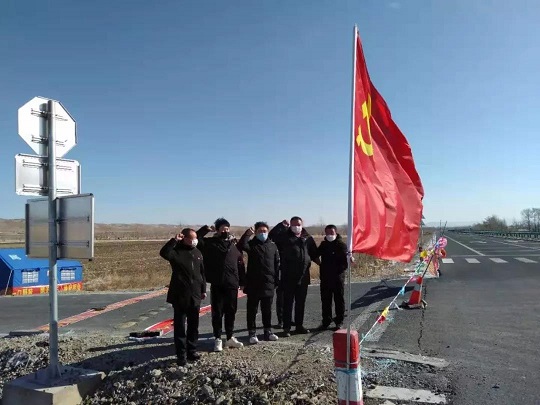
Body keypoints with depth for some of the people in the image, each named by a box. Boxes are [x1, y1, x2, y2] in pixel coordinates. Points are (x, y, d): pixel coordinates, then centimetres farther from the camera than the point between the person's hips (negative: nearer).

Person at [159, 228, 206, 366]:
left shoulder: (197, 252, 9)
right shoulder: (177, 251, -9)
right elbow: (164, 253, -33)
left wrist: (203, 289, 15)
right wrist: (174, 240, -32)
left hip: (195, 295, 5)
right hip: (180, 296, -5)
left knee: (194, 326, 13)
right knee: (180, 326, 3)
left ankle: (192, 351, 25)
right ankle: (181, 355, 11)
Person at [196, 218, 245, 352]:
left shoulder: (235, 244, 5)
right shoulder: (211, 243, 0)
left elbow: (241, 264, 8)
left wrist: (242, 282, 7)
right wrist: (206, 229, -13)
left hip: (232, 284, 2)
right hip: (217, 285, -2)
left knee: (231, 312, 12)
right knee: (217, 312, 5)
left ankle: (230, 338, 25)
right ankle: (218, 339, 16)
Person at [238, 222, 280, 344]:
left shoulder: (272, 245, 8)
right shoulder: (251, 244, -1)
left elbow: (277, 264, 9)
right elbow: (242, 245, -24)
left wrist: (276, 280, 5)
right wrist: (247, 234, -37)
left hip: (268, 284, 3)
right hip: (253, 283, -3)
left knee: (267, 310, 12)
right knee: (252, 310, 3)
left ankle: (268, 332, 23)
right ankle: (252, 333, 12)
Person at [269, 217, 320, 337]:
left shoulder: (307, 238, 10)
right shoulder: (284, 236, 0)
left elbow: (314, 255, 17)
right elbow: (271, 235, -16)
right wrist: (281, 225, -18)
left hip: (303, 276, 4)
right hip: (288, 276, -4)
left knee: (301, 303, 13)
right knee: (288, 303, 1)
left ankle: (299, 326, 25)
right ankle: (286, 328, 9)